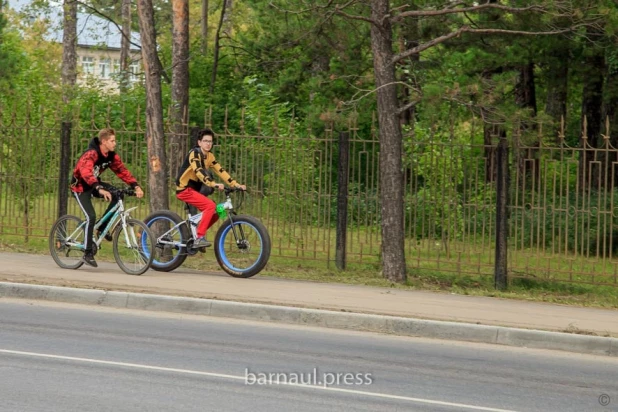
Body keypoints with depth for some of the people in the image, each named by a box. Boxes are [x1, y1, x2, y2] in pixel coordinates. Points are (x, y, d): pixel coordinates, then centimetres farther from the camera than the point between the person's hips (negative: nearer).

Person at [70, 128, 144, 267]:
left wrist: (136, 186, -23)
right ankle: (88, 253, -11)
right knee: (91, 216, -21)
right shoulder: (91, 154, -29)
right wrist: (100, 189, -58)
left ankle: (102, 227, -3)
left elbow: (123, 171, -7)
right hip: (80, 186, -7)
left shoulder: (112, 156, -6)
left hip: (95, 184, 7)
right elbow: (86, 173, -45)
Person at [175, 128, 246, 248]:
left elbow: (220, 171, 3)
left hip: (194, 190, 8)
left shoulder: (209, 156, 8)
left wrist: (235, 184, -9)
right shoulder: (194, 153, -17)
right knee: (210, 206, -25)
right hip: (184, 189, -8)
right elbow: (199, 171, -32)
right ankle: (199, 238, -26)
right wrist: (213, 184, -45)